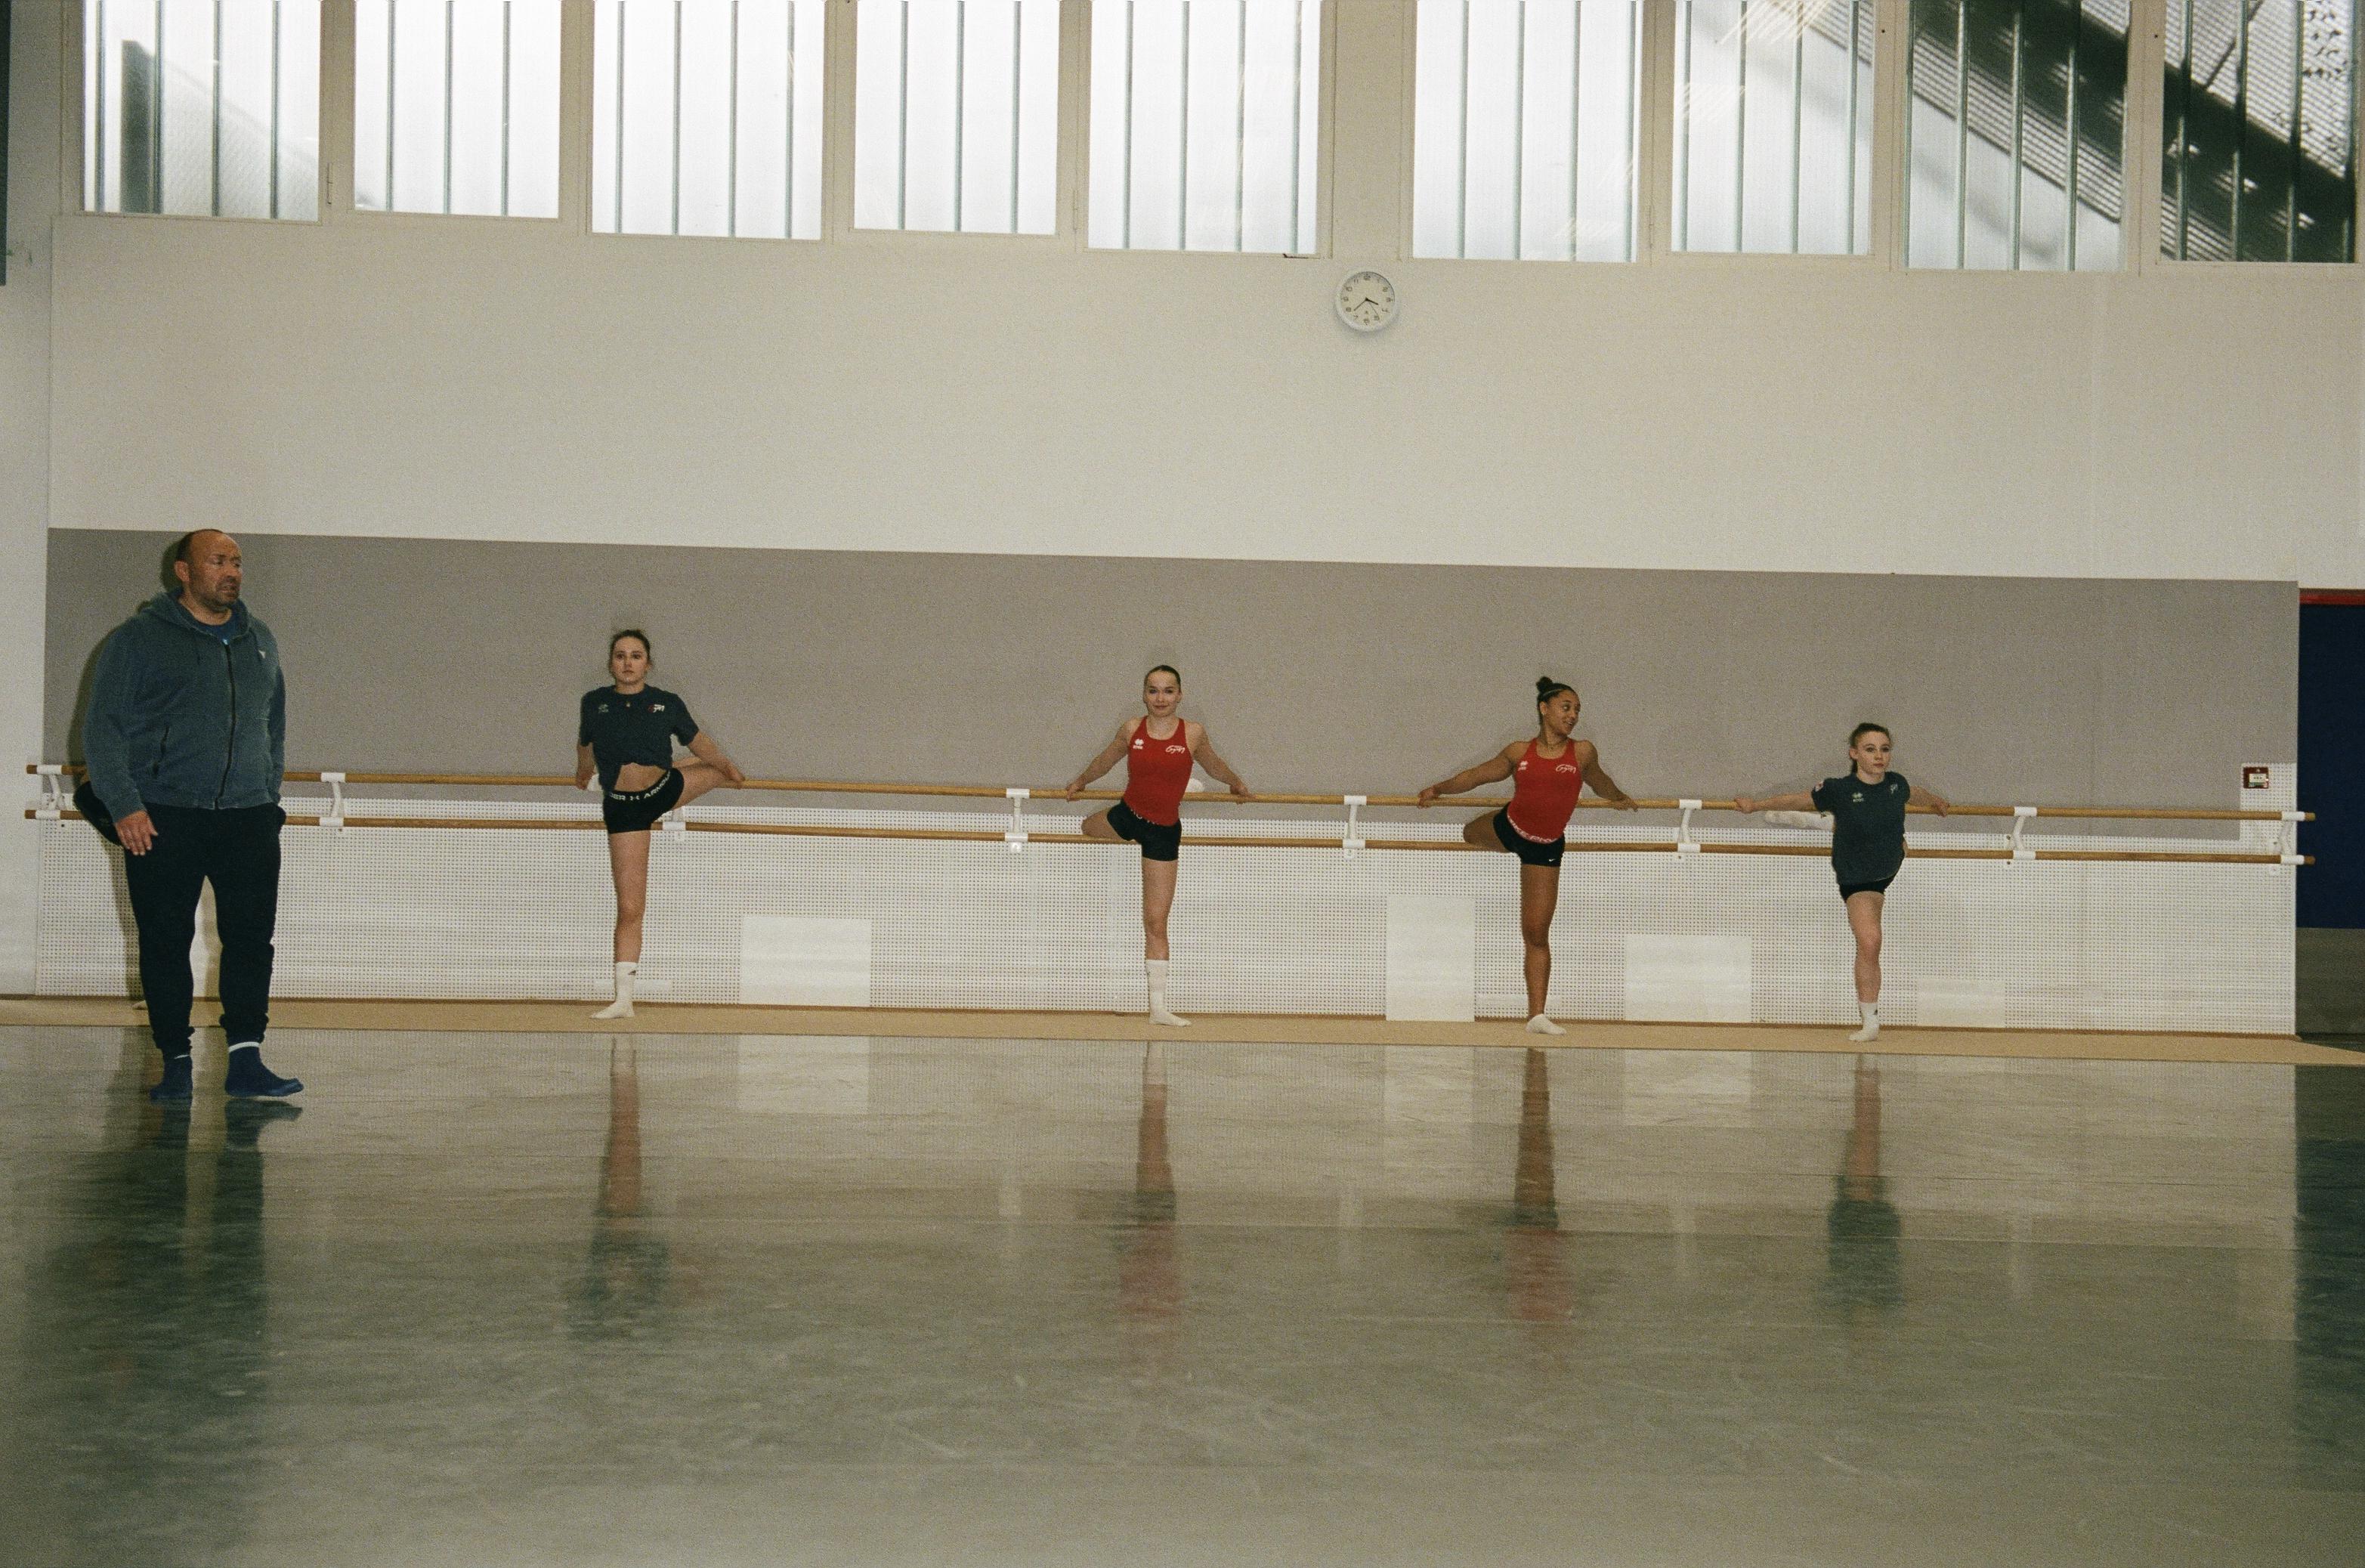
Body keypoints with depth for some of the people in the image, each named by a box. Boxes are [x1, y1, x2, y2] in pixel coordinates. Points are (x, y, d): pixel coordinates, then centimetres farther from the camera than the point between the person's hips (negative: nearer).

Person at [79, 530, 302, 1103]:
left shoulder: (260, 640, 15)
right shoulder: (139, 639, 0)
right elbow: (102, 728, -3)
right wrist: (124, 806, -12)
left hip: (248, 818, 3)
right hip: (161, 819, -3)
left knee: (252, 938, -5)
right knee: (165, 944, 3)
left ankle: (245, 1062, -4)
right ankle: (175, 1062, 13)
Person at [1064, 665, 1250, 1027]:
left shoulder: (1193, 733, -12)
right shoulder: (1132, 729, -7)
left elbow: (1213, 764, 10)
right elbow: (1105, 760, 14)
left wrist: (1236, 784, 27)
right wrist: (1080, 782, 29)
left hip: (1164, 831, -3)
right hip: (1125, 817, 3)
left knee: (1156, 922, -3)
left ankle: (1159, 1007, 1)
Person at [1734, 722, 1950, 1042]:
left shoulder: (1897, 784, -13)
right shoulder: (1839, 790, -26)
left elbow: (1915, 794, 12)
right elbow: (1797, 800, -13)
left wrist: (1937, 801, 33)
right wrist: (1755, 805, -12)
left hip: (1889, 869, 5)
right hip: (1857, 879, -5)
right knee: (1869, 942, -16)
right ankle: (1870, 1022, -8)